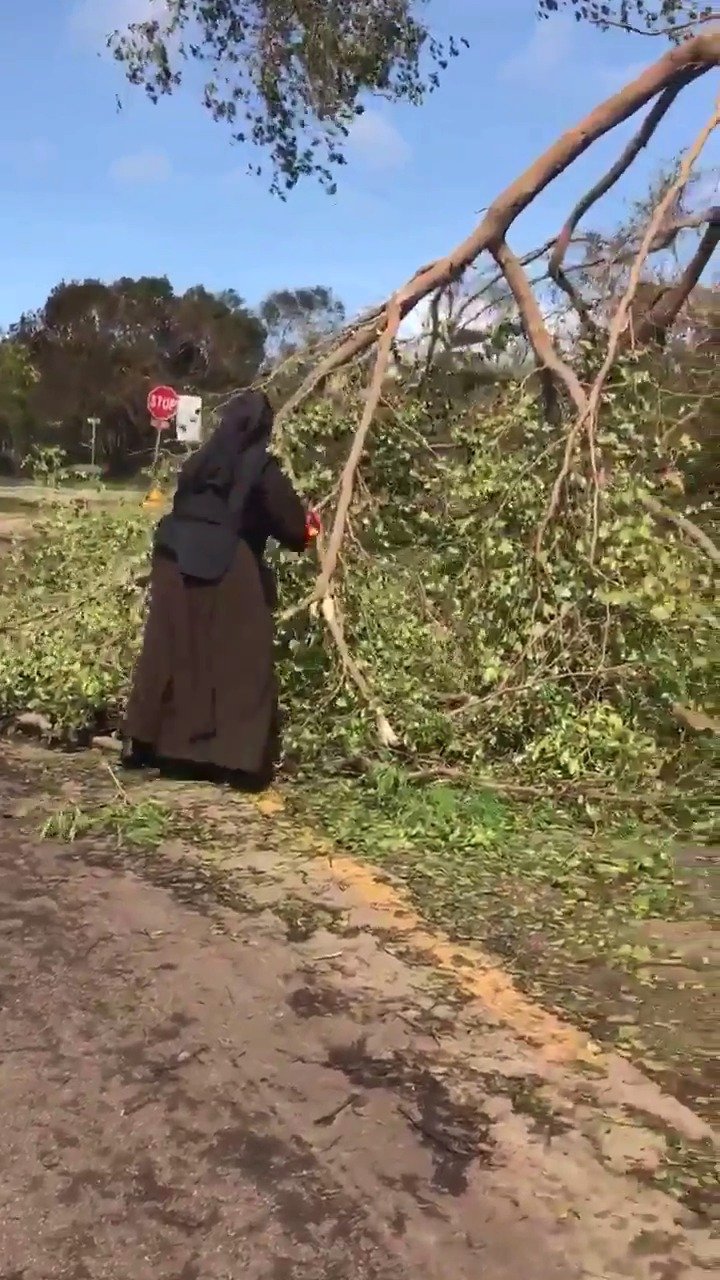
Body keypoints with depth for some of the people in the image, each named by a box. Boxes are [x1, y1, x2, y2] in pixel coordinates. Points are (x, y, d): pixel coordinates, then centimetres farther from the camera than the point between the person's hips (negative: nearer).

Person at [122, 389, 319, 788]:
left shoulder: (199, 463, 11)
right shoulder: (262, 470, -5)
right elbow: (292, 526, 0)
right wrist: (307, 526, 21)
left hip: (176, 568, 6)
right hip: (230, 574, -6)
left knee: (170, 655, 12)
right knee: (238, 663, 1)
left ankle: (145, 744, 18)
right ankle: (238, 757, 0)